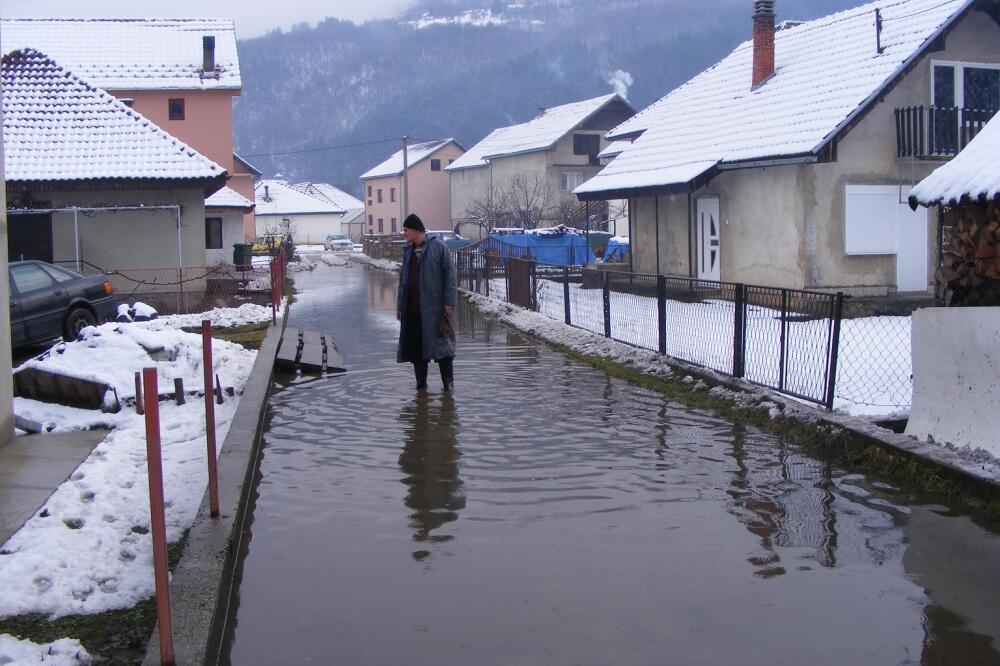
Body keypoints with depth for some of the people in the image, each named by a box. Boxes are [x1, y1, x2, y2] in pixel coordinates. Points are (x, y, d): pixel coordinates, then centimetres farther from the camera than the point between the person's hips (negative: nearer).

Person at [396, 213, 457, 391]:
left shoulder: (438, 247, -4)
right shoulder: (408, 251, 16)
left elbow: (450, 275, -8)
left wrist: (449, 302, -15)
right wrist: (400, 306, 15)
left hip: (434, 307, -6)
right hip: (412, 308, 6)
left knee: (440, 342, -3)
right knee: (416, 344, 7)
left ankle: (448, 381, 6)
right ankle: (421, 382, 16)